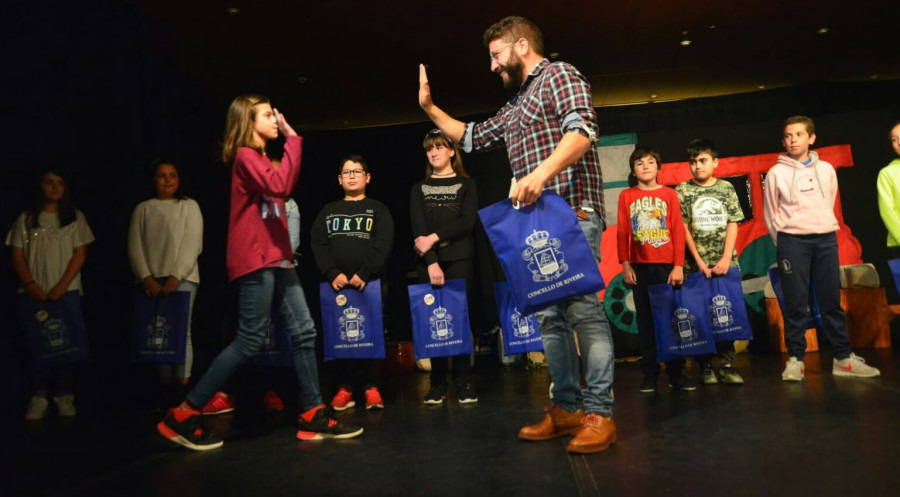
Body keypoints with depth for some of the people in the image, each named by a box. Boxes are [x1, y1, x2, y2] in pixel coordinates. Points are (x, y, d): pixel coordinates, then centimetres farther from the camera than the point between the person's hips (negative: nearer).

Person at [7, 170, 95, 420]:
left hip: (67, 291, -1)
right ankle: (39, 398, 3)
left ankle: (64, 397, 4)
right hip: (34, 293, 1)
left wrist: (62, 286, -11)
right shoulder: (26, 219, 11)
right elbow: (17, 256, 5)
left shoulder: (75, 217, 8)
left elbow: (80, 254, 0)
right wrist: (30, 285, -10)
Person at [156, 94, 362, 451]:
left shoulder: (260, 157, 21)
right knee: (249, 341, -8)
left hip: (276, 260, 9)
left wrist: (290, 137, 18)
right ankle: (182, 415, 3)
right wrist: (292, 140, -16)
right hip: (255, 261, -9)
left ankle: (313, 416, 10)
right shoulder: (245, 155, -8)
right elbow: (279, 186, -24)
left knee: (304, 332, 5)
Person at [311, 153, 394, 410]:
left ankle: (371, 387, 5)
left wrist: (364, 273, -15)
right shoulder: (328, 211, 18)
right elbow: (317, 244, 6)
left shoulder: (378, 209, 10)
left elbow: (383, 244, -3)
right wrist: (332, 273, -10)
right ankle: (345, 388, 7)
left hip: (370, 282, -2)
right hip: (336, 282, 2)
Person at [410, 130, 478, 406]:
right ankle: (438, 383, 5)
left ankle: (463, 381, 4)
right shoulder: (419, 188, 14)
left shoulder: (466, 184, 11)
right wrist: (431, 261, -13)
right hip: (428, 261, 2)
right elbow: (418, 228, 1)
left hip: (459, 259, -1)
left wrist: (435, 237, -13)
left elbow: (467, 221, -4)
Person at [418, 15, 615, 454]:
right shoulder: (514, 107, 27)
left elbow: (582, 129, -15)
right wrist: (429, 108, 29)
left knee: (582, 308, -13)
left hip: (571, 211, -9)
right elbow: (470, 138, 35)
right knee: (549, 314, 6)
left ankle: (599, 414, -8)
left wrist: (542, 173, -28)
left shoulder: (559, 75, 2)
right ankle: (567, 407, 13)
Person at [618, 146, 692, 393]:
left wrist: (678, 266, -5)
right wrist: (625, 265, -3)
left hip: (667, 266, 0)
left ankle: (676, 373, 9)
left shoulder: (669, 194, 6)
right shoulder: (626, 196, 7)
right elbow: (622, 233, 5)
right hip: (640, 267, 0)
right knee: (645, 322, 4)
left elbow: (678, 231, 2)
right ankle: (650, 375, 10)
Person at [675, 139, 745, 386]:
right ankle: (705, 366, 10)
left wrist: (726, 258, -7)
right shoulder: (682, 191, 4)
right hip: (696, 265, -1)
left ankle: (727, 364, 11)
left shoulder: (726, 188, 9)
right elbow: (683, 228, -1)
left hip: (725, 263, 2)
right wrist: (699, 261, -8)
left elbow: (733, 224, 4)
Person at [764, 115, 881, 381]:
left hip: (826, 238, 3)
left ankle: (843, 358, 14)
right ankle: (795, 359, 4)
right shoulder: (776, 173, 1)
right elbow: (771, 214, 5)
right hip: (792, 241, -3)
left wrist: (824, 232, 10)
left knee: (832, 300, 7)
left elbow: (829, 205, 15)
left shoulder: (826, 169, 10)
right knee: (796, 303, -2)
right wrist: (783, 243, 4)